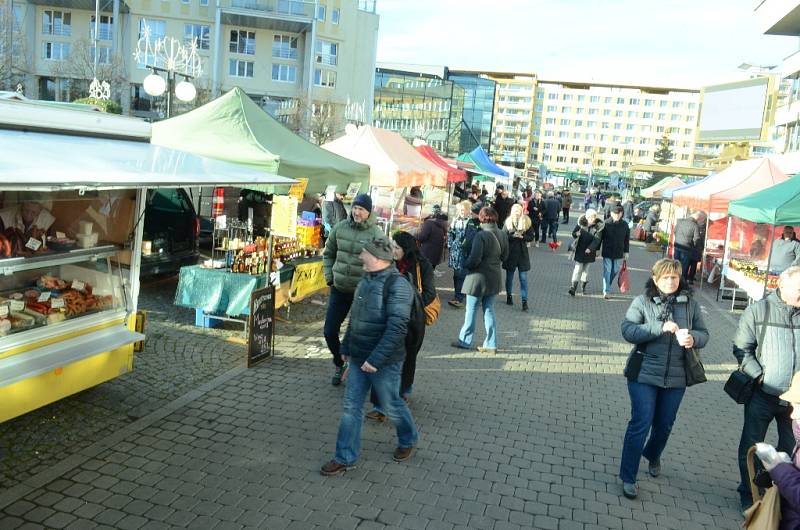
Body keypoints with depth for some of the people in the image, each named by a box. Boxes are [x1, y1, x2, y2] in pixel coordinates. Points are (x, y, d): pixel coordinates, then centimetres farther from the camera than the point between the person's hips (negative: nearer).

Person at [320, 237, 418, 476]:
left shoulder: (397, 285, -20)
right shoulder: (366, 280, 7)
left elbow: (397, 327, -26)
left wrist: (376, 359, -27)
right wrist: (346, 347, 19)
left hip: (384, 362, -7)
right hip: (359, 358, 7)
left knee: (391, 405, 12)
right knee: (351, 407, 10)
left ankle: (408, 440, 39)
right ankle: (345, 458, 21)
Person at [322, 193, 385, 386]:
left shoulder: (375, 234, -11)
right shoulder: (340, 227, 1)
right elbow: (328, 253, 14)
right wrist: (329, 277, 7)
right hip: (339, 290, 4)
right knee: (330, 331, 9)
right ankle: (340, 364, 34)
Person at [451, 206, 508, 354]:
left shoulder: (481, 235, -21)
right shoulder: (502, 236, 2)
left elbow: (474, 259, -23)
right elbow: (504, 256, 12)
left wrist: (465, 264, -5)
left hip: (478, 277, -6)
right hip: (494, 278, 7)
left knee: (471, 310, 8)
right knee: (489, 310, 14)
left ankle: (465, 341, 19)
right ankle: (491, 345, 17)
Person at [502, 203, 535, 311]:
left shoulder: (527, 222, 1)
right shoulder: (508, 222, -1)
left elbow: (531, 237, 0)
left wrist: (522, 236, -17)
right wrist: (513, 235, -21)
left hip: (522, 253, 0)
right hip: (510, 253, 1)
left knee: (523, 278, -3)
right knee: (509, 276, 13)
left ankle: (524, 300, -1)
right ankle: (509, 296, 31)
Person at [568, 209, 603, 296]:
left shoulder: (598, 226, -7)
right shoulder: (581, 223, -4)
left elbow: (597, 239, -13)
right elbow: (574, 233, 3)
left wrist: (590, 248, -25)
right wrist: (577, 234, -21)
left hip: (589, 251, 1)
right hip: (579, 250, -1)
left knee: (586, 269, 13)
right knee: (578, 268, -7)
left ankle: (583, 286, 28)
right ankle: (574, 287, -8)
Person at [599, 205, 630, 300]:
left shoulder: (624, 225, -1)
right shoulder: (606, 224, -8)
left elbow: (627, 239, 7)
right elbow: (600, 237, -1)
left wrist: (626, 251, 7)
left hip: (619, 253, 3)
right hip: (607, 252, -3)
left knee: (615, 271, 13)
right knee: (607, 271, -2)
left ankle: (607, 287, 35)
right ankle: (606, 291, 1)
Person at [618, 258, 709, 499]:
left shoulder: (690, 304, 4)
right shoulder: (642, 302, -5)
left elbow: (704, 334, 5)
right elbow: (628, 331, -15)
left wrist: (693, 338, -19)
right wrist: (661, 328, -27)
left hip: (676, 377, 4)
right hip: (644, 374, -3)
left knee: (664, 425, 17)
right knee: (641, 424, -5)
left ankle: (653, 456, 48)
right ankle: (628, 477, 8)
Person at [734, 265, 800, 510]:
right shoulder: (758, 311, -7)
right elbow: (741, 348, -4)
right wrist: (760, 377, -12)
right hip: (762, 395, -2)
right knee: (751, 447, 11)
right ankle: (749, 494, 30)